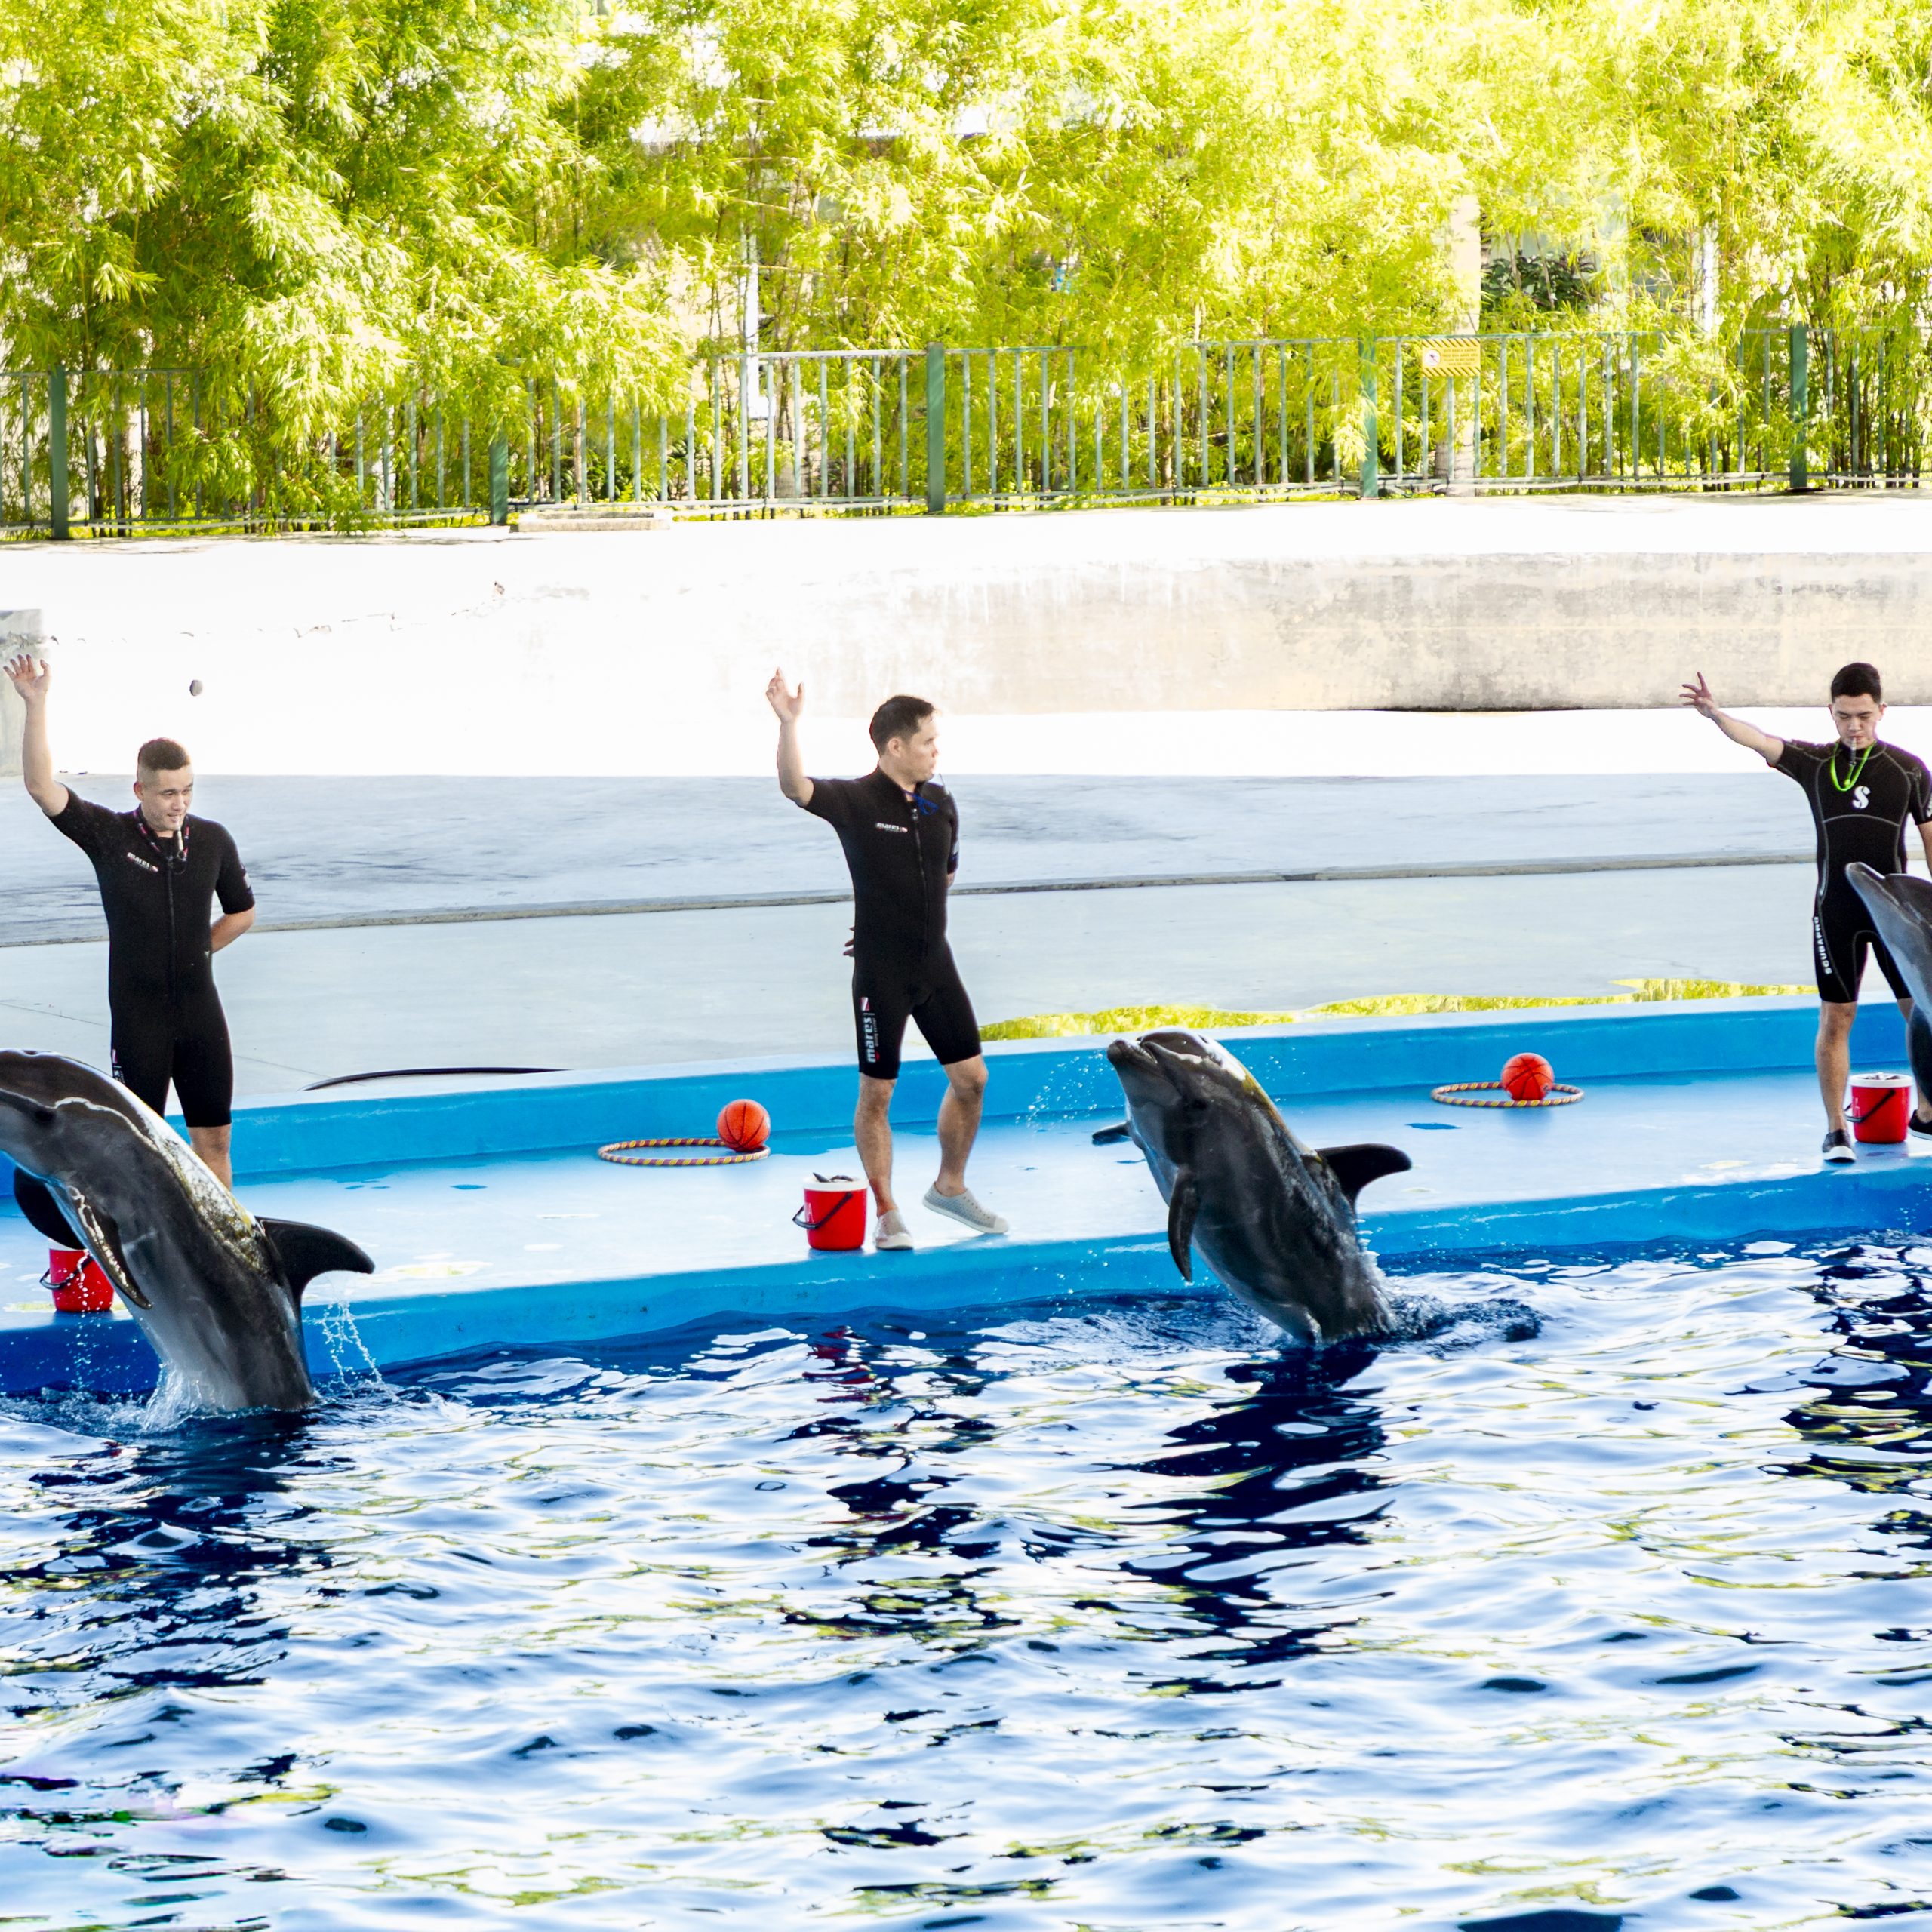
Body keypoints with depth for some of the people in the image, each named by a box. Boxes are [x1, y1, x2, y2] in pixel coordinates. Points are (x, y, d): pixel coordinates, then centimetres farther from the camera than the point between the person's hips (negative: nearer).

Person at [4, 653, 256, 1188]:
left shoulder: (212, 840, 2)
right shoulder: (109, 836, -7)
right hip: (137, 1015, -3)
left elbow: (241, 913, 19)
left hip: (201, 1009, 3)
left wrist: (192, 954, 9)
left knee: (213, 1137, 7)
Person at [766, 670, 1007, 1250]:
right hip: (881, 973, -6)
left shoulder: (941, 804, 5)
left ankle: (950, 1186, 29)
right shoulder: (855, 801, -12)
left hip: (935, 963, 6)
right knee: (877, 1092, 2)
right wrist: (789, 724, -45)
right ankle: (887, 1214, 12)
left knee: (971, 1078, 10)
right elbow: (795, 786, -31)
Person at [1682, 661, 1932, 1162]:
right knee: (1835, 1018, 0)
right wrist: (1714, 713, -35)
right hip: (1835, 912, 0)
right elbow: (1759, 741, -16)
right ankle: (1836, 1129, 7)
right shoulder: (1816, 763, 0)